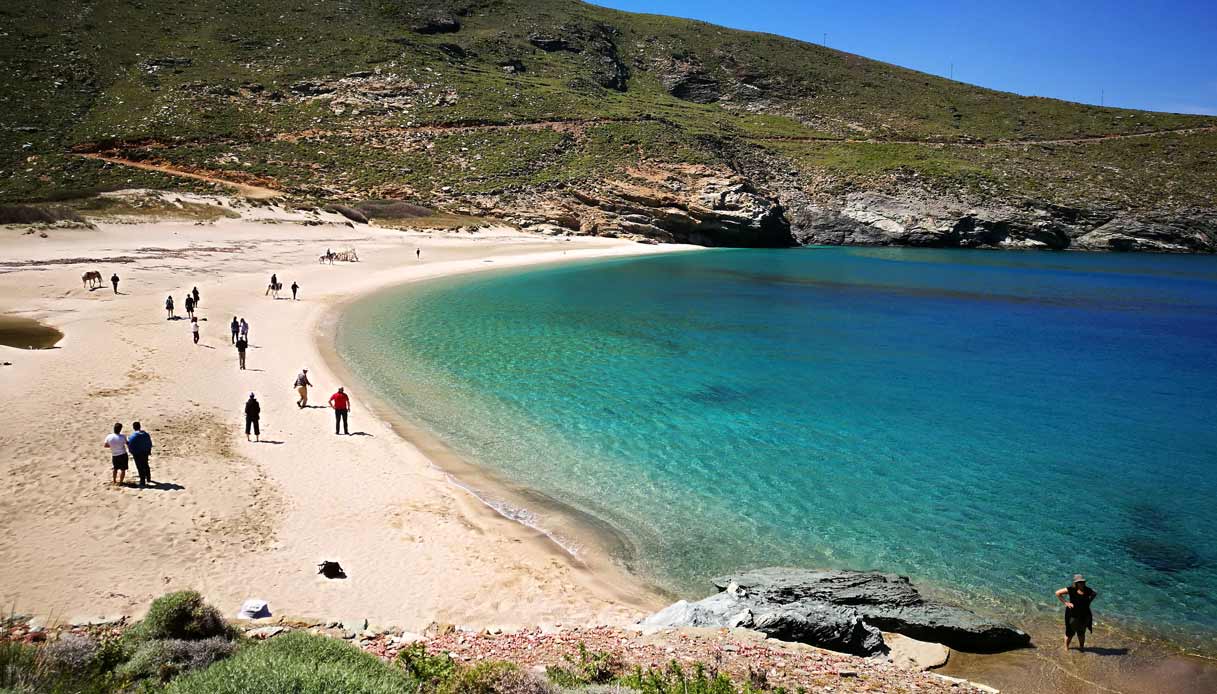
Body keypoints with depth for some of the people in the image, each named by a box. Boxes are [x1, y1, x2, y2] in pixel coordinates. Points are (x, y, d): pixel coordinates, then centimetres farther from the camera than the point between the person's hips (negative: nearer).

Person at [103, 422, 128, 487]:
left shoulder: (109, 437, -10)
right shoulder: (122, 437, -20)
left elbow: (105, 446, 2)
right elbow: (127, 443, -6)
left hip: (114, 455, 4)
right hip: (122, 455, -4)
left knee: (115, 468, 24)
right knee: (123, 469, 9)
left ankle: (114, 481, 36)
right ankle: (120, 482, 13)